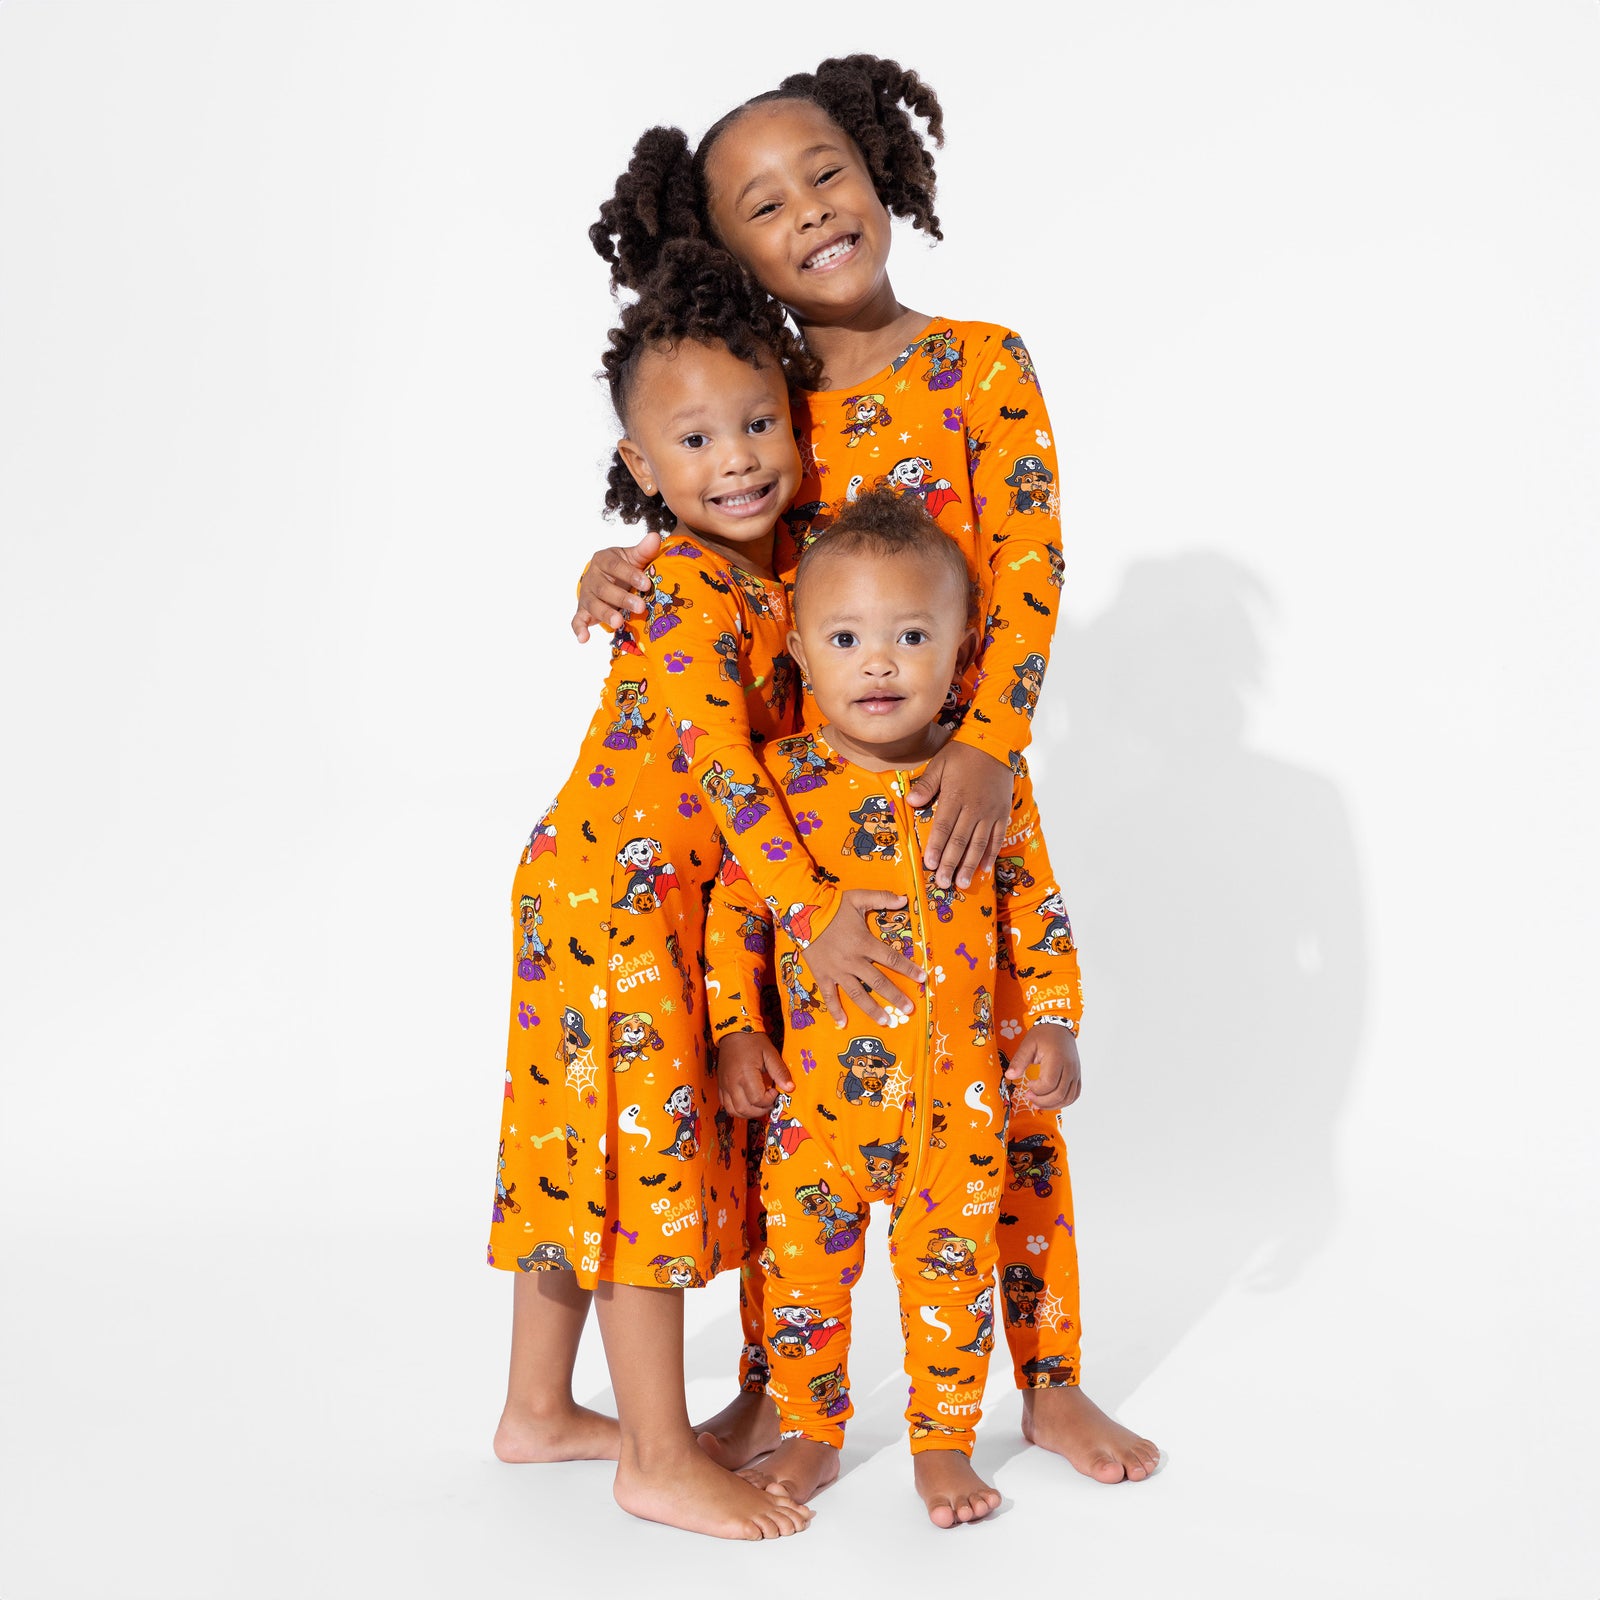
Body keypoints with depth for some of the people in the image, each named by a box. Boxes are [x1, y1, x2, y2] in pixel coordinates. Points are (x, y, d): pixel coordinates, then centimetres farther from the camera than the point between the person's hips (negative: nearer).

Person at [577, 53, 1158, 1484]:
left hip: (959, 778, -2)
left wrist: (990, 747, -22)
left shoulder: (982, 366, -4)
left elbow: (1028, 568, -10)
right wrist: (614, 574, -12)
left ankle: (1051, 1381, 23)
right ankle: (781, 1384, 25)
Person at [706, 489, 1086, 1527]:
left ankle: (945, 1443, 29)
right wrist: (737, 1032, -3)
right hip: (815, 1092, 0)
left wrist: (1053, 1024, -1)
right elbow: (733, 912, 2)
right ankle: (811, 1435, 32)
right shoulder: (780, 779, -5)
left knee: (952, 1275, 10)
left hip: (960, 1098, 0)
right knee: (804, 1270, 11)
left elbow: (1037, 913, 5)